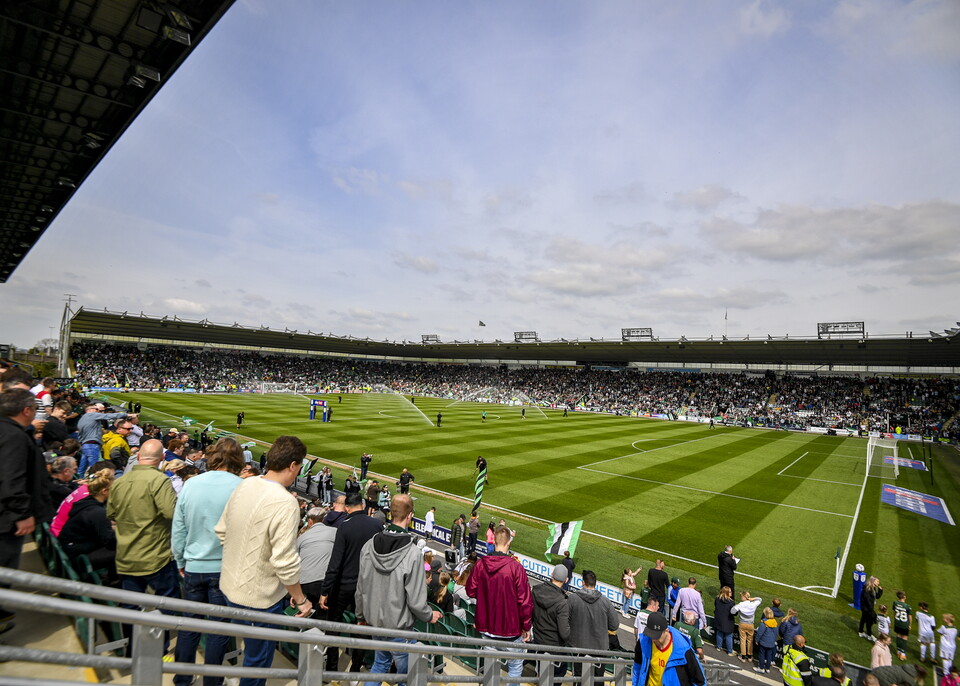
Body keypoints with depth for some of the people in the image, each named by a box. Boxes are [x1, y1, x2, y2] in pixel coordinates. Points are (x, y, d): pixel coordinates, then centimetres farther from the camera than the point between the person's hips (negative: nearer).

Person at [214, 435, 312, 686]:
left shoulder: (244, 486, -5)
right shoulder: (285, 503, -29)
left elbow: (221, 530, 7)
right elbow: (285, 561, -27)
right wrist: (301, 599, -13)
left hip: (231, 585, 7)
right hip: (260, 597, -7)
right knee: (258, 659, 16)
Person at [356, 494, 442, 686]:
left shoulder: (369, 546, -9)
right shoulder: (412, 553, -27)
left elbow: (361, 589, 2)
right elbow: (416, 600, -20)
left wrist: (361, 616, 19)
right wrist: (430, 616, 0)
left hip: (374, 621, 5)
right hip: (399, 627, -5)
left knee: (380, 663, 28)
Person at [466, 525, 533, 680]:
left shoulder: (480, 564, -9)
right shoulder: (516, 567, -19)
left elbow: (471, 591, 3)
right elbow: (525, 601, -16)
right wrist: (526, 627, -2)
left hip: (486, 627, 4)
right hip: (511, 627, -4)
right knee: (515, 667, 16)